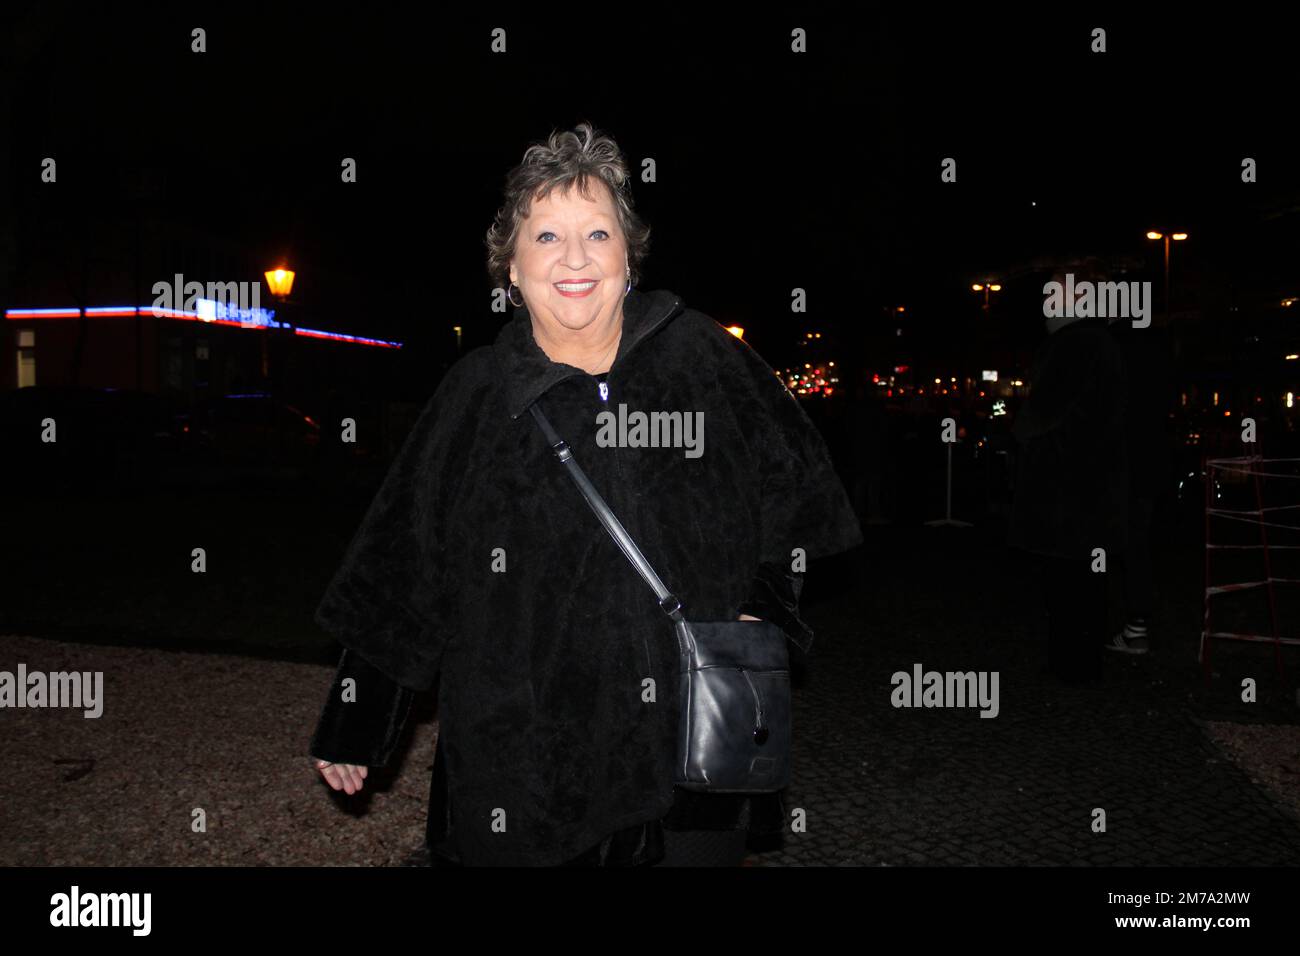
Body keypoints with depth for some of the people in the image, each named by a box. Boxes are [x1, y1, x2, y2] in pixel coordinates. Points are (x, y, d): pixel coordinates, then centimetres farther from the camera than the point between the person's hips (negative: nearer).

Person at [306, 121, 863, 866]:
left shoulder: (700, 353, -2)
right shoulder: (476, 395, -3)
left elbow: (798, 484, 9)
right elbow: (401, 575, 3)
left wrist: (762, 613, -2)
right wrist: (353, 728, 7)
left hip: (693, 740, 1)